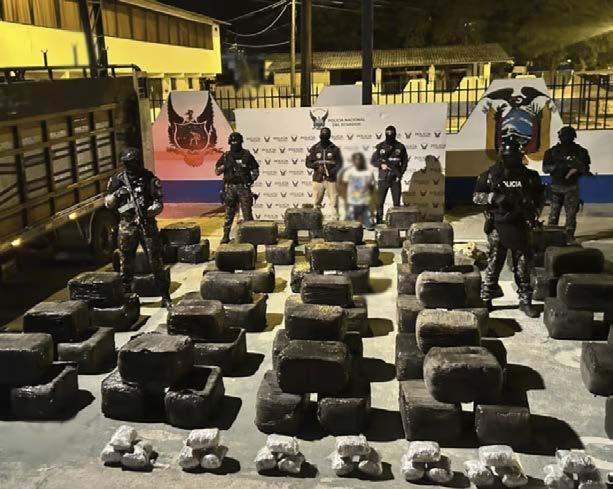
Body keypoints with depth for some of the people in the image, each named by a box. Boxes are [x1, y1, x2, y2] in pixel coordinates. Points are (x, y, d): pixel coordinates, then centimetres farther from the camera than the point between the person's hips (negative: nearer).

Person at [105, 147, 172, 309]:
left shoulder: (150, 179, -2)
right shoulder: (117, 180, 6)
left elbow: (159, 203, -5)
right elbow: (108, 203, 11)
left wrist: (148, 212, -24)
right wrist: (116, 194, -10)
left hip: (147, 225, -2)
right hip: (126, 227, 2)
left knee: (156, 262, -1)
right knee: (126, 263, 9)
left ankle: (165, 297, 6)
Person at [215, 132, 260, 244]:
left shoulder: (247, 155, 3)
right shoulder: (225, 156, 7)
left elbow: (256, 171, 8)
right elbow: (217, 171, 8)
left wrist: (251, 180, -8)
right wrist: (225, 165, -10)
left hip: (243, 187, -2)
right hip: (230, 188, 2)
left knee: (247, 213, -2)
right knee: (229, 214, 5)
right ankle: (226, 236, 11)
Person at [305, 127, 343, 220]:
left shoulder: (335, 149, 4)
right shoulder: (314, 148, 8)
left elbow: (339, 164, 3)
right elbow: (308, 163, 8)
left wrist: (332, 171, -15)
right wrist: (317, 166, -11)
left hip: (331, 179, -1)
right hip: (318, 179, 1)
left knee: (334, 202, -4)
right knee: (316, 202, 4)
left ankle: (335, 220, -2)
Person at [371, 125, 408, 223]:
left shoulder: (400, 147, 4)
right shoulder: (380, 147, 4)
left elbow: (405, 162, 11)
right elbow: (373, 161, 7)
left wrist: (400, 173, -2)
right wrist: (381, 165, -11)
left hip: (395, 178, 0)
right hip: (383, 178, 0)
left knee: (397, 202, 2)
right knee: (379, 202, -1)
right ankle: (379, 222, 7)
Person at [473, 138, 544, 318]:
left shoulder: (529, 176, 5)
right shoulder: (490, 174, -1)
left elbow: (539, 198, 15)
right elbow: (476, 196, 0)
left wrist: (534, 214, 0)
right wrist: (494, 197, -15)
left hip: (520, 227, 2)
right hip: (497, 226, -2)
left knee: (523, 266, 7)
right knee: (493, 265, 5)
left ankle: (525, 301, 17)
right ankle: (486, 299, 16)